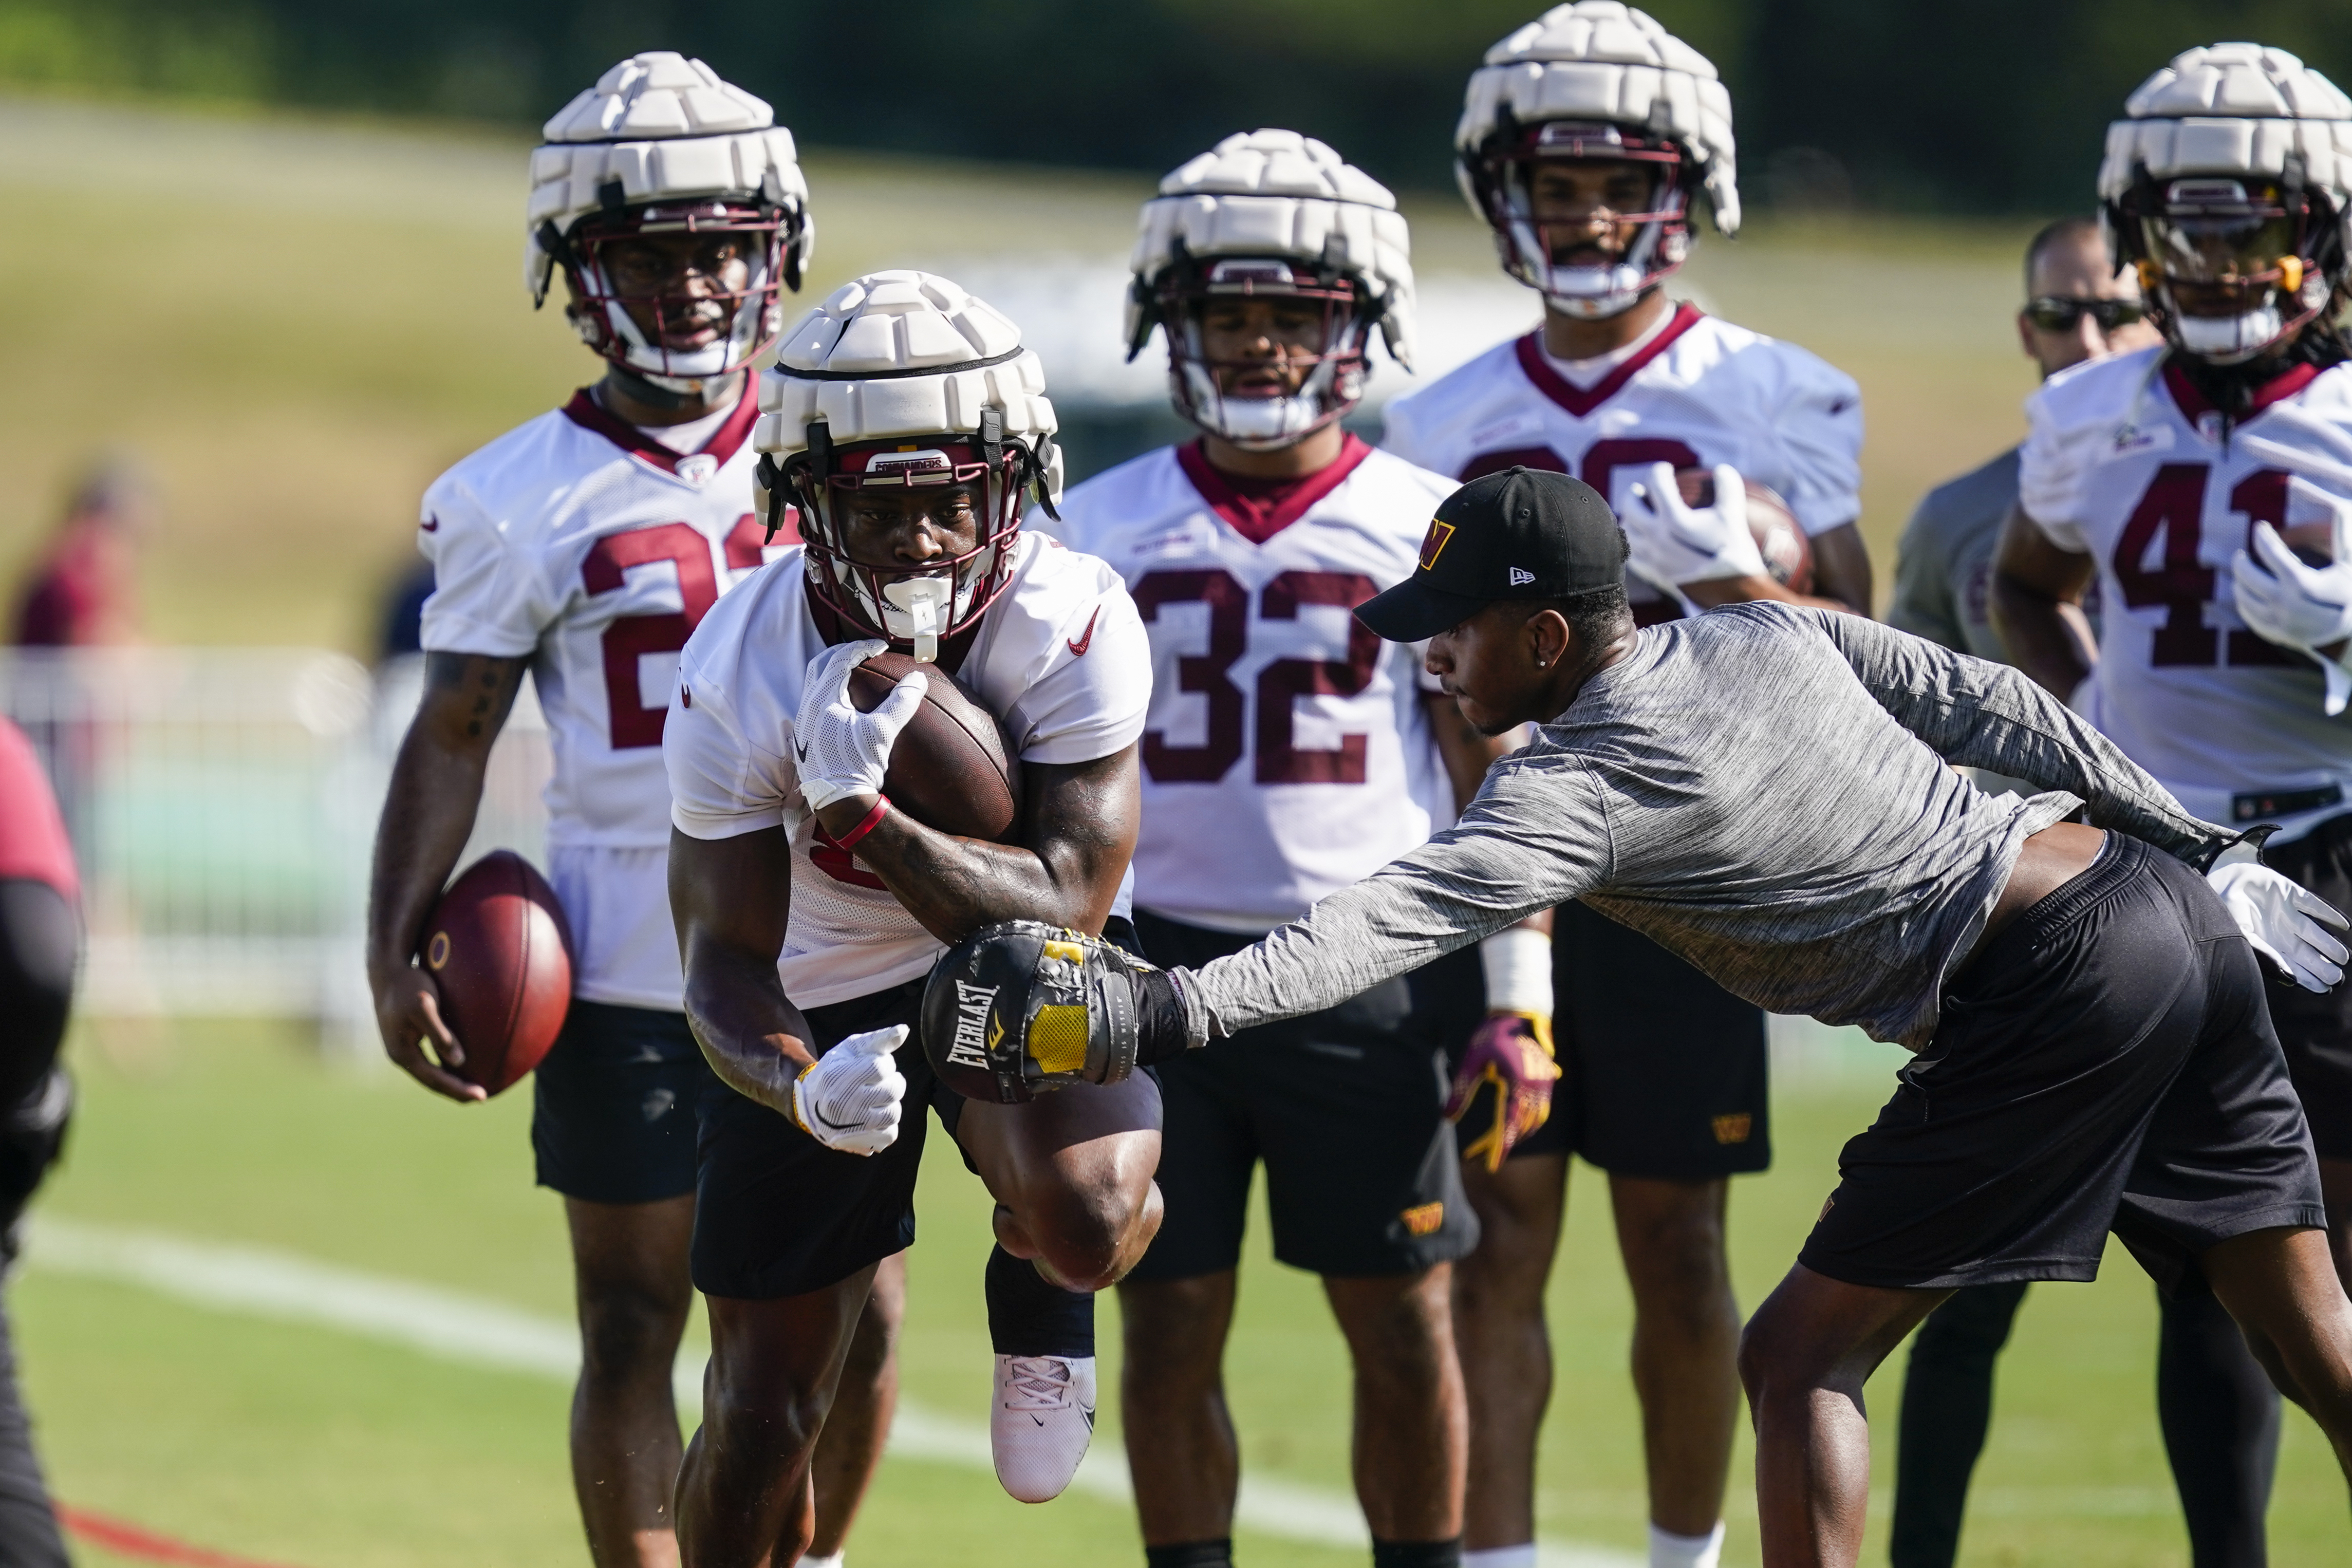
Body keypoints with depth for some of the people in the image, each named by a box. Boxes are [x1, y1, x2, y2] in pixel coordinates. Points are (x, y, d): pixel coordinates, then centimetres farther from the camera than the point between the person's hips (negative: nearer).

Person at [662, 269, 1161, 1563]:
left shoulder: (1076, 626, -27)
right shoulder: (740, 674, -24)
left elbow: (1065, 906, -28)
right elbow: (725, 964, -21)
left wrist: (867, 822, -43)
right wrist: (802, 1086, -44)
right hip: (822, 999, 1)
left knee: (1088, 1221, -33)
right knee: (761, 1418, 7)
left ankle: (1032, 1283, 5)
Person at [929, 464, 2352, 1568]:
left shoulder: (1581, 783, -12)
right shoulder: (1764, 636, 11)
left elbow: (1402, 919, -24)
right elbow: (1994, 707, 17)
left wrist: (1172, 1009, -32)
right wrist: (2200, 846, 27)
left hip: (2051, 998, -8)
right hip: (2169, 901, 8)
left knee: (1799, 1364, 1)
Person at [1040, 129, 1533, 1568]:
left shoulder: (1429, 530, 2)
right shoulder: (1104, 533, 6)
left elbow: (1497, 786, 3)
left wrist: (1516, 1004, -3)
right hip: (1162, 965, 1)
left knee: (1405, 1330, 3)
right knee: (1169, 1329, 4)